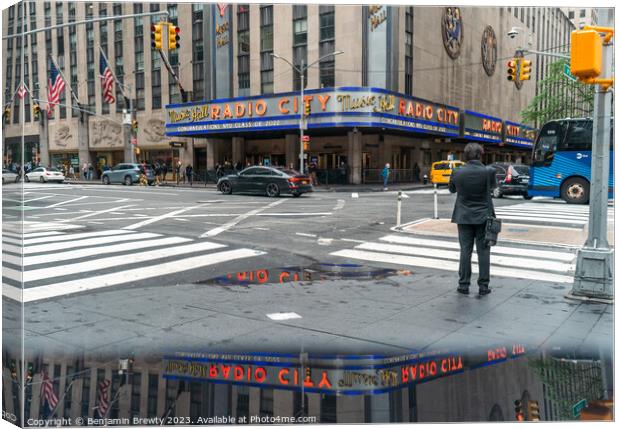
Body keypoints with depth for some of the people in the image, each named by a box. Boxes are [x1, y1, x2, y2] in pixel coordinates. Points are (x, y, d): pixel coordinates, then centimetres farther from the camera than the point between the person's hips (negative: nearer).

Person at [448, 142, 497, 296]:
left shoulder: (457, 173, -8)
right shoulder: (488, 172, -10)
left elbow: (452, 189, 9)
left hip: (464, 217, 1)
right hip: (483, 216, -1)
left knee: (465, 251, 7)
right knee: (483, 251, 6)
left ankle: (463, 285, 12)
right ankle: (483, 286, 10)